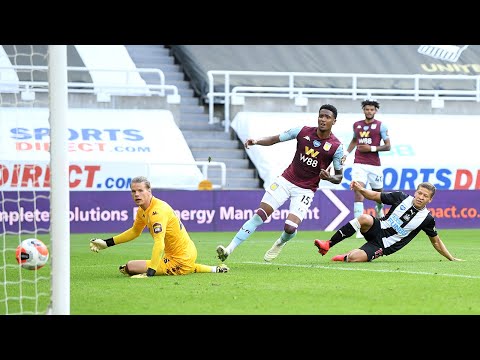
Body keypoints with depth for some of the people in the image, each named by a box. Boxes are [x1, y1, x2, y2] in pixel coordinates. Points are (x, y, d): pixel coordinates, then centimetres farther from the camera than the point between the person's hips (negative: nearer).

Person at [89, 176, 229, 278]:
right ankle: (213, 269, 29)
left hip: (180, 260, -10)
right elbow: (134, 231, 24)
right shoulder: (143, 210, 5)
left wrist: (149, 273, -43)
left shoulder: (157, 211, -25)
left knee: (129, 267, -16)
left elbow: (159, 245, -36)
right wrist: (107, 243, 20)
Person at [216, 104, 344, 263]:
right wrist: (256, 141, -16)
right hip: (286, 180, 2)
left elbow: (339, 177, -2)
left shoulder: (336, 147, -9)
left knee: (290, 228, -16)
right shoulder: (303, 131, -4)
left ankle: (280, 243, 22)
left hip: (306, 189, -2)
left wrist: (328, 177, -25)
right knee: (260, 215, -9)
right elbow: (275, 139, 3)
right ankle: (229, 249, -9)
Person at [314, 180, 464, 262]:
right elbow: (376, 196, 5)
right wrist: (361, 189, -13)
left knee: (354, 259, -30)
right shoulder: (402, 198, -2)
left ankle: (346, 256, 10)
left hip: (384, 246, -2)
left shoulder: (427, 219, -5)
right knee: (365, 218, -36)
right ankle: (327, 245, -24)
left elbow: (436, 241, 8)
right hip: (378, 229, 2)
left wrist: (452, 258, 7)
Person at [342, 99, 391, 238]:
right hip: (359, 164, 1)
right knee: (358, 192, -16)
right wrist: (346, 154, 18)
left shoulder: (381, 126, 0)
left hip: (375, 165, -1)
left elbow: (388, 146, -2)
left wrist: (372, 148, -13)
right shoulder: (357, 125, 11)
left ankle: (380, 218, 41)